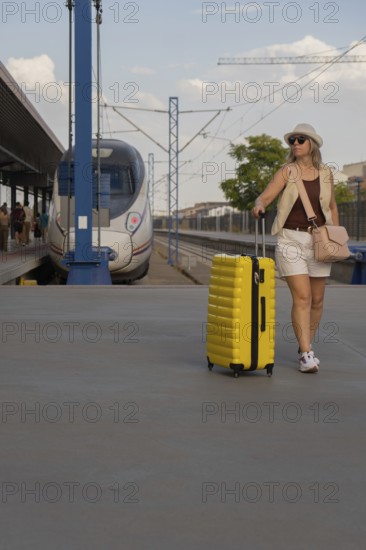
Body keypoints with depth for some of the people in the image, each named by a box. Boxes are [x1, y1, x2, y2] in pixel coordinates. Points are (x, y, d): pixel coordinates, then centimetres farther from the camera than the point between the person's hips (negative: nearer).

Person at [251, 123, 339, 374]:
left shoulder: (325, 174, 7)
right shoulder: (287, 172, -1)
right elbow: (265, 197, -9)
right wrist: (259, 205, -32)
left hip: (318, 240, 3)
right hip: (291, 239, -3)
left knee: (317, 299, 8)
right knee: (302, 297, -12)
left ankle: (306, 346, 26)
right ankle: (306, 355, -11)